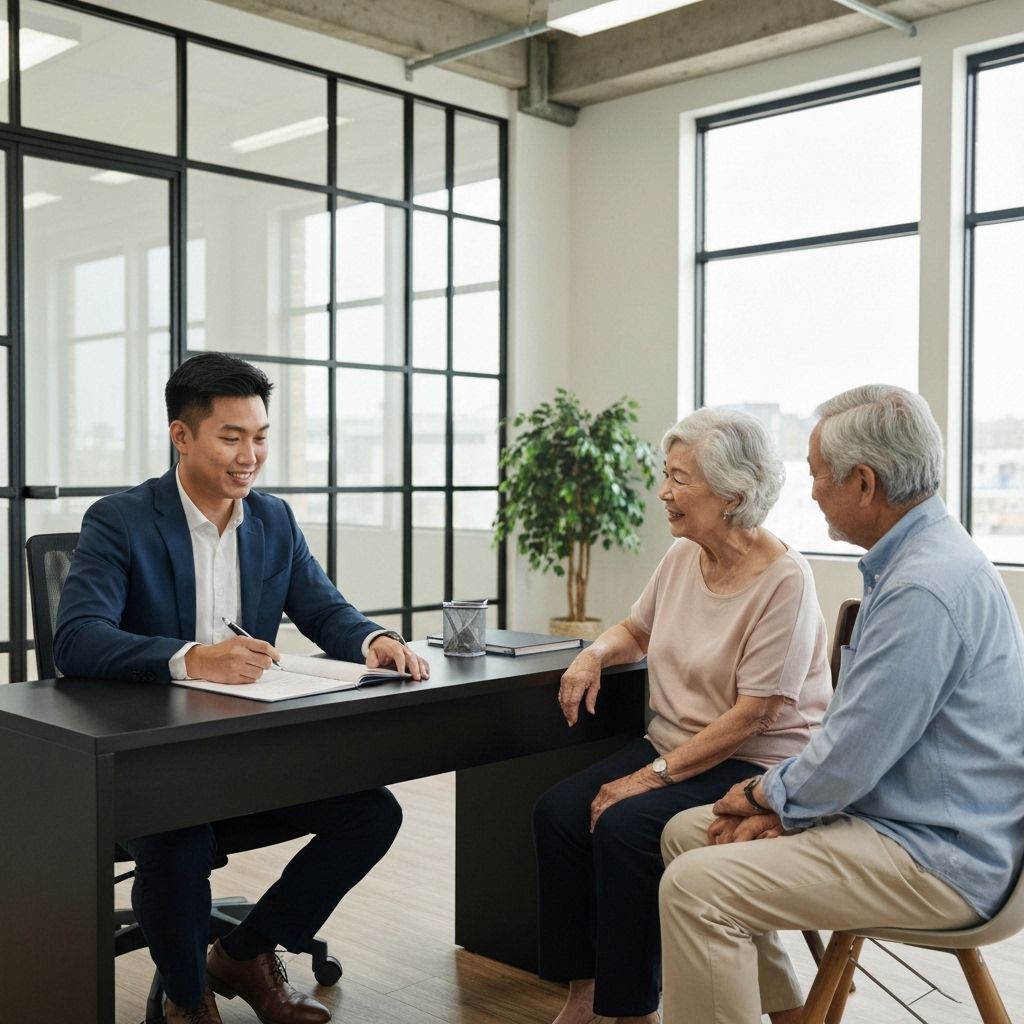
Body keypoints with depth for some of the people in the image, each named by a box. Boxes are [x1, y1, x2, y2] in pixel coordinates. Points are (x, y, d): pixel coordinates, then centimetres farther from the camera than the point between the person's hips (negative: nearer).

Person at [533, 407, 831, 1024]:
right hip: (675, 742, 7)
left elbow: (751, 717, -21)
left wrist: (653, 776, -22)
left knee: (624, 826, -27)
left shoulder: (783, 580, -19)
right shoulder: (682, 557, 3)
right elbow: (637, 630, 23)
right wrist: (595, 654, 0)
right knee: (559, 812, -12)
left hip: (755, 764, -7)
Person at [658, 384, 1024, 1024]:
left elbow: (851, 759, -24)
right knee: (686, 832, 10)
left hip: (939, 862, -11)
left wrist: (767, 793, -4)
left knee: (696, 887, -21)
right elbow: (855, 722, 16)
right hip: (893, 812, 11)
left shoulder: (926, 587, -26)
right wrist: (778, 798, 5)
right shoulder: (912, 558, 10)